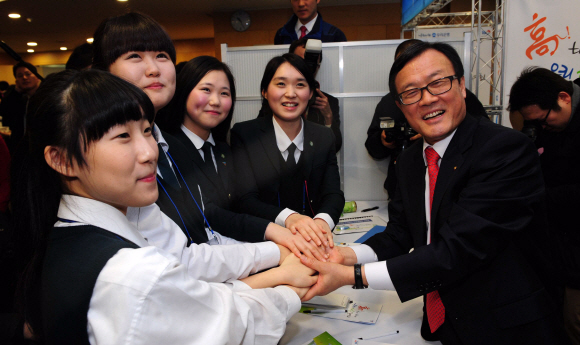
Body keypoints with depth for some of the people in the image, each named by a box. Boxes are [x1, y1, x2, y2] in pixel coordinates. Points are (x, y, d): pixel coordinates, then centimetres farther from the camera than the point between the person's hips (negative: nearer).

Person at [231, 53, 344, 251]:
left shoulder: (324, 137, 6)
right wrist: (288, 218, -32)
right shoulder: (243, 135, -4)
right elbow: (245, 200, -12)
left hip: (312, 241, 1)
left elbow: (333, 193, -2)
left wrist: (322, 220, -26)